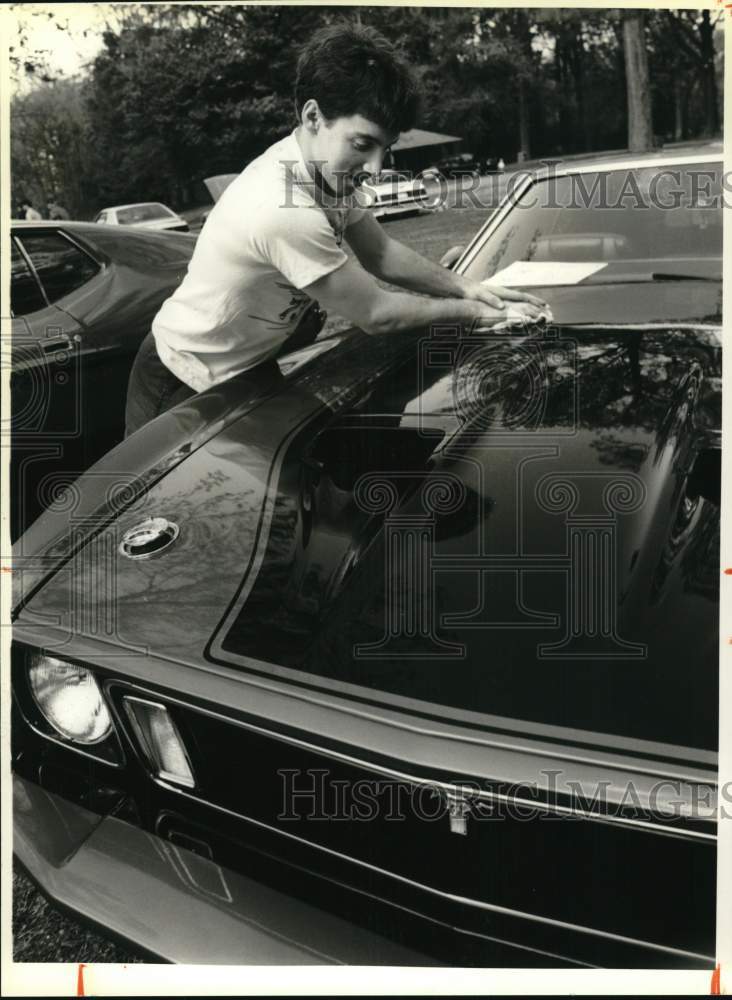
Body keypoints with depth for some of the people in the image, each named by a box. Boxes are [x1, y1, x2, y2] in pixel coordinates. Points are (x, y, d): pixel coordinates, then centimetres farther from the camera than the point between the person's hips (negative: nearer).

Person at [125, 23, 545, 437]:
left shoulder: (325, 166, -8)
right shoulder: (287, 212, -35)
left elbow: (379, 252, 6)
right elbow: (376, 315, -25)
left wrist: (464, 286, -6)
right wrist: (471, 312, -13)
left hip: (240, 371, 8)